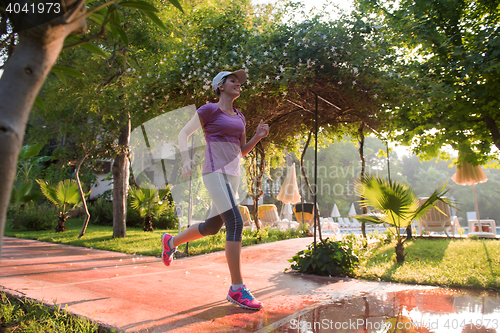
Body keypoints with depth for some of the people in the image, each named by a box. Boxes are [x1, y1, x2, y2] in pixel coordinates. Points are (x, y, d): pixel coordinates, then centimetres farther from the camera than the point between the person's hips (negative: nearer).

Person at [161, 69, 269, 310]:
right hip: (214, 173, -8)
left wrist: (259, 136, 4)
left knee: (212, 228, 14)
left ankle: (171, 241, 39)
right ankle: (237, 289, -14)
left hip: (232, 176, 8)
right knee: (236, 224, -20)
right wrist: (185, 159, -15)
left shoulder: (239, 117, 20)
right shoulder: (209, 109, 0)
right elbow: (183, 134, 2)